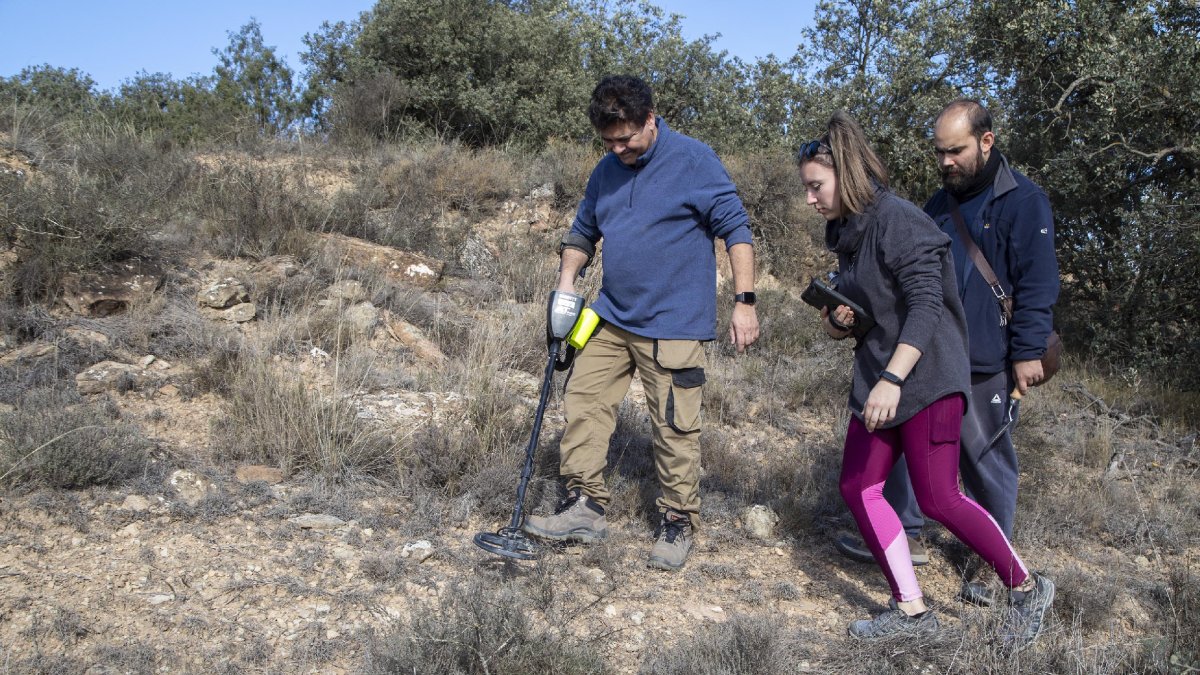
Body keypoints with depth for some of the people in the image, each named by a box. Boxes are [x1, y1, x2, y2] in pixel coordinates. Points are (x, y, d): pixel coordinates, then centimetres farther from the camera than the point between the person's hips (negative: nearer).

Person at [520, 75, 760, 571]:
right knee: (583, 403, 3)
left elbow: (736, 229, -9)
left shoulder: (694, 161, -9)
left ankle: (678, 524, 15)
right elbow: (583, 231, 20)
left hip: (673, 325, -6)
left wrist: (744, 301, -15)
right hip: (611, 319, 6)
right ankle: (584, 507, 13)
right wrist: (567, 281, 3)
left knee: (674, 428, 0)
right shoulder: (606, 171, 9)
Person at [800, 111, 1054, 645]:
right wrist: (838, 324, 1)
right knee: (858, 487, 3)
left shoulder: (898, 220, -14)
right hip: (875, 379, 9)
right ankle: (911, 611, 12)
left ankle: (1028, 590, 14)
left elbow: (926, 305, -22)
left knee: (938, 499, -8)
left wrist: (892, 379, -32)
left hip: (926, 378, -9)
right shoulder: (847, 234, 14)